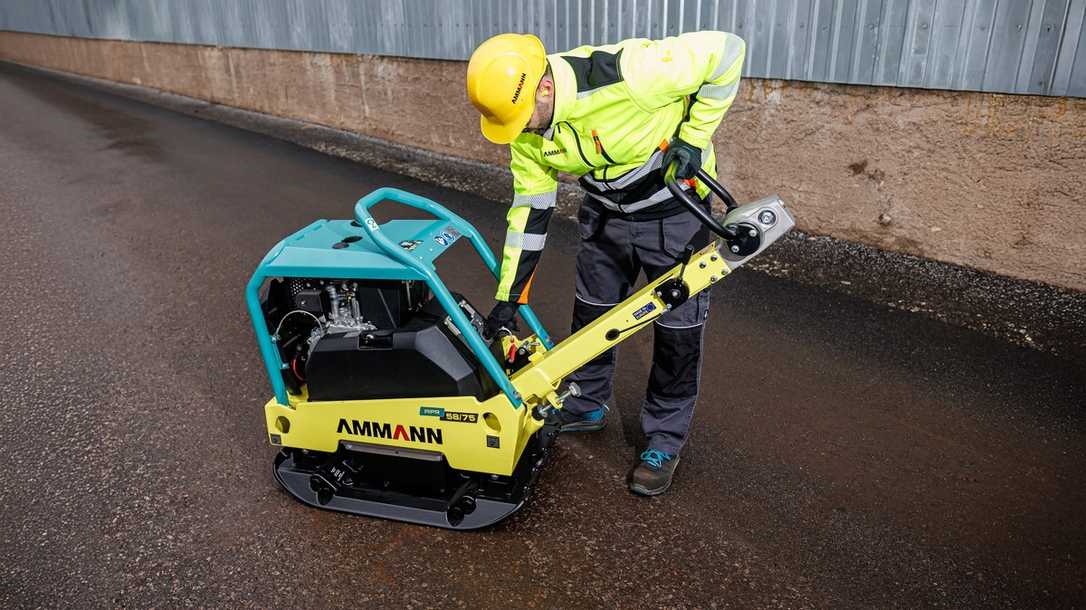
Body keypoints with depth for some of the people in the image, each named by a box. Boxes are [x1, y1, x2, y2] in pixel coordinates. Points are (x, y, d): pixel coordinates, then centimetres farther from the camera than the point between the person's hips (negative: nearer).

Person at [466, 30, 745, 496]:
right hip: (604, 211, 6)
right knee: (590, 310, 15)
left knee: (677, 328, 2)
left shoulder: (627, 73, -36)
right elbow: (530, 208, -6)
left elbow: (726, 50, -25)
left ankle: (665, 439, 21)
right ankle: (586, 405, 38)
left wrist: (693, 137, -24)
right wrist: (509, 297, -5)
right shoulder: (526, 128, -15)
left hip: (673, 208, -5)